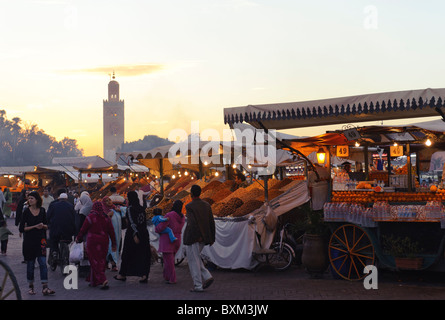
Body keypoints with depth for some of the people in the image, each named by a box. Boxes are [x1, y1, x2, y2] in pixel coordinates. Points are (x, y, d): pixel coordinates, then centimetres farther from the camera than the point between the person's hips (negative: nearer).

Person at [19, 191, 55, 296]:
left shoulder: (42, 210, 5)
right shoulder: (26, 211, -4)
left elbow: (46, 226, 13)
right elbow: (21, 228, -7)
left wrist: (43, 226, -10)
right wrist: (34, 226, -15)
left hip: (40, 240, 2)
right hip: (29, 241, -2)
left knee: (43, 263, -7)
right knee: (30, 264, 5)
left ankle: (45, 288, -10)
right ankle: (31, 287, 19)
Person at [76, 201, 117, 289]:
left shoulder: (90, 217, -10)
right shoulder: (106, 218, 3)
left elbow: (83, 230, -3)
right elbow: (111, 231, 5)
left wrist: (78, 238, 14)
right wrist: (113, 244, 12)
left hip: (93, 242, -5)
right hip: (104, 242, 5)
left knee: (95, 262, -3)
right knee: (101, 261, 13)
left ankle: (103, 280, -18)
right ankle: (94, 281, 21)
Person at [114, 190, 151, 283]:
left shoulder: (130, 208, -11)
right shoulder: (141, 208, 8)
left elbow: (132, 222, -18)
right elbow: (145, 221, 10)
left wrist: (135, 235, -21)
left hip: (132, 233, -5)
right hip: (144, 233, 5)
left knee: (127, 254, 8)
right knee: (143, 254, 6)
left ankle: (122, 275, 20)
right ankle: (144, 275, -3)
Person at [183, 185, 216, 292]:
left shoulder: (189, 206, -11)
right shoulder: (207, 205, 8)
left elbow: (192, 222, -23)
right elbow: (212, 222, 7)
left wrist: (198, 236, -20)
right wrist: (212, 238, 10)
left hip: (192, 238, -7)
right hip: (204, 238, 7)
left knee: (193, 261, 2)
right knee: (195, 258, 20)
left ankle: (198, 286, 2)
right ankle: (207, 277, 3)